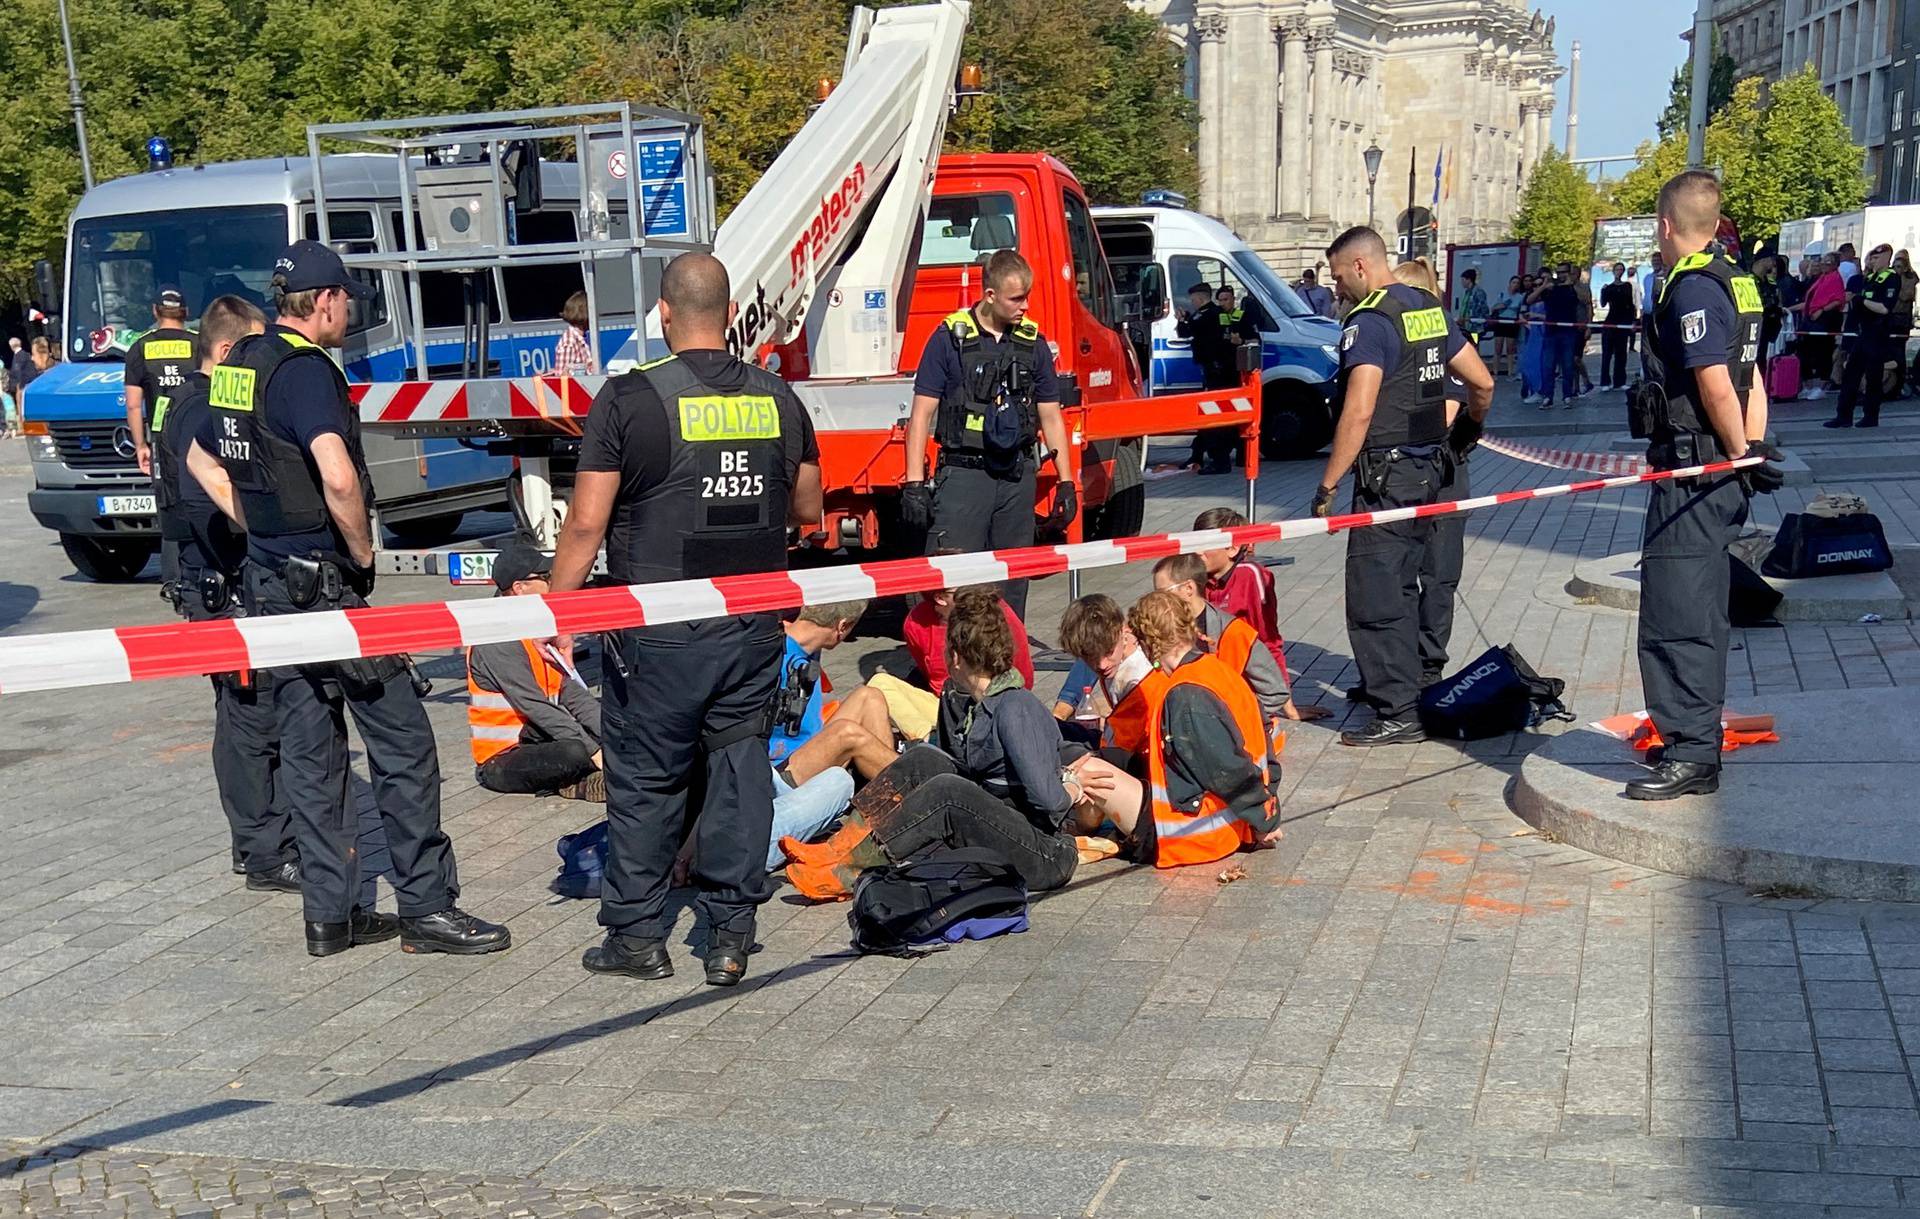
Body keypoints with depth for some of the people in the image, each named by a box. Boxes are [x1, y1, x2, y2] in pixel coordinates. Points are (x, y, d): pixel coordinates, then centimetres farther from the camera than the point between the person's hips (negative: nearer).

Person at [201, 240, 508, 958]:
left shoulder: (236, 365, 12)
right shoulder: (305, 369, -16)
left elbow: (205, 459, 27)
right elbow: (339, 478, -31)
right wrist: (363, 552, -14)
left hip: (268, 583, 9)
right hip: (325, 584, -9)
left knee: (308, 750, 12)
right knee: (402, 740, -1)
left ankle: (329, 914, 17)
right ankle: (427, 907, 4)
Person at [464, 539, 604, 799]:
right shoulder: (498, 640, -18)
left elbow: (574, 694, 5)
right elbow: (537, 709, -24)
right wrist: (595, 751, -25)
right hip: (500, 763, -9)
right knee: (575, 752, -35)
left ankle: (572, 782, -13)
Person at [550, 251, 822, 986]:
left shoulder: (630, 397, -9)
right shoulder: (776, 397, 4)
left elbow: (587, 521, -11)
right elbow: (808, 509, 14)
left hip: (656, 628, -3)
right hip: (754, 624, 4)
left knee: (644, 778, 9)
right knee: (740, 764, 11)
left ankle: (636, 933, 18)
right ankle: (730, 933, 13)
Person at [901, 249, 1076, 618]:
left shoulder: (1033, 343, 10)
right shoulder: (949, 338, -3)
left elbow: (1051, 417, 15)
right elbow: (922, 414, -3)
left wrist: (1066, 483, 10)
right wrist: (914, 484, -10)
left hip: (1017, 477, 4)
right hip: (963, 473, -4)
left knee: (1012, 582, 10)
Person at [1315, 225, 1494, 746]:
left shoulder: (1369, 321, -14)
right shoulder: (1430, 310, 12)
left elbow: (1359, 412, -22)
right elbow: (1483, 383, 16)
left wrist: (1327, 486, -20)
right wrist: (1468, 429, 36)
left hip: (1386, 474, -9)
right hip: (1429, 467, 9)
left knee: (1372, 596, -6)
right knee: (1400, 588, 18)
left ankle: (1397, 713, -6)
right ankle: (1404, 687, 26)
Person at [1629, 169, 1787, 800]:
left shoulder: (1692, 289, -16)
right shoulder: (1735, 282, 15)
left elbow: (1716, 388, -20)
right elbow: (1751, 383, 15)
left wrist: (1742, 457, -9)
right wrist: (1752, 451, 11)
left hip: (1692, 472, -10)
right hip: (1720, 477, 10)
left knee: (1674, 618, -6)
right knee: (1699, 615, 18)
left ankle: (1692, 755, -3)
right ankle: (1696, 737, 28)